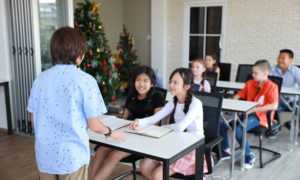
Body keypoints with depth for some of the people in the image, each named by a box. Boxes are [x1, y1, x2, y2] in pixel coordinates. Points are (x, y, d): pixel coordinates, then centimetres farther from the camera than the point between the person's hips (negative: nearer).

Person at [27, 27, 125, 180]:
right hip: (71, 156, -4)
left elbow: (34, 119, 7)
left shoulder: (40, 79, -2)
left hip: (44, 155, 4)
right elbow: (94, 125, -10)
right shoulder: (85, 81, -15)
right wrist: (110, 133, 10)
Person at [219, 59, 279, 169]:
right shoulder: (250, 83, 13)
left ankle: (249, 156, -8)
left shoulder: (272, 87, -9)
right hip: (246, 113, 7)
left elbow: (274, 106, -23)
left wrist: (253, 110, -26)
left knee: (238, 129, -32)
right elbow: (239, 95, 20)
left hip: (260, 116, -7)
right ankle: (226, 151, 7)